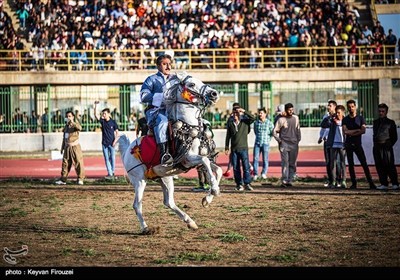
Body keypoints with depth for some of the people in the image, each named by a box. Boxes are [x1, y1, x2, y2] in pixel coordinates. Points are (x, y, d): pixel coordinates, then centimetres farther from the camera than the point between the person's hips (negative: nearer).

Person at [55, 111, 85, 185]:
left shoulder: (75, 124, -5)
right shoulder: (66, 126, 15)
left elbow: (79, 128, -30)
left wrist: (73, 122, -35)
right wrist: (62, 147, 19)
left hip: (75, 146, -6)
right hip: (67, 147, 6)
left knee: (78, 163, -5)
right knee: (65, 163, 7)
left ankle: (80, 179, 0)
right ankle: (63, 179, 12)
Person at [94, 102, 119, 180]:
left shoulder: (113, 122, -3)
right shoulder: (102, 121, 2)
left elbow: (117, 132, 1)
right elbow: (95, 115, -9)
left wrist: (115, 140, -8)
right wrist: (95, 106, -19)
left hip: (111, 143, -2)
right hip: (104, 143, 2)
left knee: (112, 158, 0)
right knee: (106, 159, 1)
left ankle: (113, 172, 12)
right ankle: (110, 174, 3)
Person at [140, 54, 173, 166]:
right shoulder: (151, 79, 15)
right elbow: (144, 96, -1)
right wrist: (163, 96, -10)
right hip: (155, 110, -5)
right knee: (162, 121, -40)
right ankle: (163, 154, -49)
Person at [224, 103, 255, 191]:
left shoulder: (245, 121, 0)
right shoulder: (230, 122, 7)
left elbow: (253, 118, -18)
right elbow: (228, 136, 12)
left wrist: (244, 111, -21)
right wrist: (226, 147, 10)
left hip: (243, 148, -2)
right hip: (234, 149, 3)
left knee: (246, 166, -7)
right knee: (236, 167, 4)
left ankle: (247, 184, -4)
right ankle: (239, 184, 10)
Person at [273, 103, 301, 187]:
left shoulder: (296, 118, 10)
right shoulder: (281, 119, -3)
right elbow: (275, 131, -1)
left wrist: (299, 139, 10)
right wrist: (279, 140, -7)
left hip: (294, 144, 4)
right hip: (284, 143, -4)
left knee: (292, 164, 5)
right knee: (285, 163, -10)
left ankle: (290, 180, 10)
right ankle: (284, 181, -12)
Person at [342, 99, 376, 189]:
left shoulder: (360, 118, 5)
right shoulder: (345, 119, 7)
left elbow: (363, 131, -7)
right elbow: (345, 131, -7)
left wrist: (351, 133, -11)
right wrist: (357, 130, -9)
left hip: (358, 144, -2)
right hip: (348, 144, 2)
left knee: (364, 163, -7)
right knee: (350, 164, 2)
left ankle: (371, 183, -10)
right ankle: (354, 183, 7)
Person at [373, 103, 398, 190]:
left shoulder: (391, 123, 5)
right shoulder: (375, 122, 17)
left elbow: (394, 137, 5)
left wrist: (389, 145, -3)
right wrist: (376, 143, 10)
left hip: (387, 147, -4)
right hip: (377, 147, 5)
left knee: (390, 166, -9)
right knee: (380, 166, 2)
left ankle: (395, 184, -5)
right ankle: (384, 184, 6)